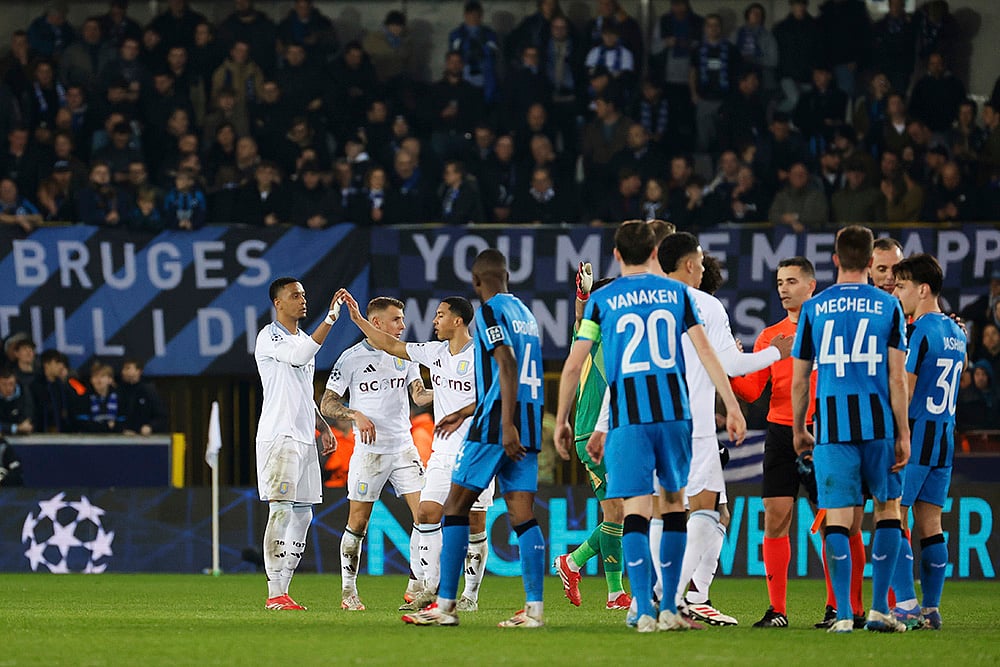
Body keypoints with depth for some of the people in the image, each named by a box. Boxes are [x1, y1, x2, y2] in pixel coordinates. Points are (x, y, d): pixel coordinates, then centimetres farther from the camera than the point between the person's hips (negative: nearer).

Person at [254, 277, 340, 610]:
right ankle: (275, 594, -14)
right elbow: (298, 355, -27)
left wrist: (322, 426, 18)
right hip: (279, 436, -9)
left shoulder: (304, 339, 20)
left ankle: (282, 588, 12)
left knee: (302, 514, 8)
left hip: (305, 438, 9)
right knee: (281, 510, -13)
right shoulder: (269, 337, -7)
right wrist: (330, 319, -30)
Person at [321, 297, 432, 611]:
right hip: (369, 452, -4)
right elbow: (327, 404, -2)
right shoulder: (352, 358, -4)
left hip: (404, 447, 4)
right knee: (358, 523, 1)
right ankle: (348, 592, 12)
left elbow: (419, 395, 2)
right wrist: (355, 415, -19)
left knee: (425, 514, -6)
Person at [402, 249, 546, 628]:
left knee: (456, 507, 0)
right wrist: (466, 412, 39)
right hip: (528, 428, 8)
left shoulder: (490, 311, -5)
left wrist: (507, 425, -24)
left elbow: (508, 366, -18)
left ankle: (445, 605, -3)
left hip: (495, 426, -8)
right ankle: (534, 608, -8)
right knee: (522, 515, 2)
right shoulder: (525, 314, 21)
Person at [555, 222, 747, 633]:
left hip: (627, 416, -2)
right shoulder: (676, 293, 9)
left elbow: (573, 365, 3)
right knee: (674, 502, 14)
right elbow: (704, 350, 3)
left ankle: (644, 612, -14)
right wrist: (732, 407, 4)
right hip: (674, 411, 2)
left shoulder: (602, 301, 5)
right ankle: (669, 608, 13)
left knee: (636, 509, -4)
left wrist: (561, 421, 13)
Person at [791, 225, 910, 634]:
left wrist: (798, 431, 19)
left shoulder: (814, 308, 5)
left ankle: (844, 614, -4)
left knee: (838, 516, 1)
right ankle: (879, 608, 9)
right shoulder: (888, 307, 2)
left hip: (832, 427, 0)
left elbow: (799, 380, 8)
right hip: (878, 424, 0)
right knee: (888, 507, 14)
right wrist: (903, 435, 1)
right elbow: (897, 378, -3)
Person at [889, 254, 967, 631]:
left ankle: (906, 606, -13)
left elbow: (904, 393, -14)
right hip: (945, 437, 8)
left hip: (915, 436, -8)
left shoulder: (919, 332, -13)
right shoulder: (956, 332, 13)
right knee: (930, 524, 9)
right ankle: (931, 609, 7)